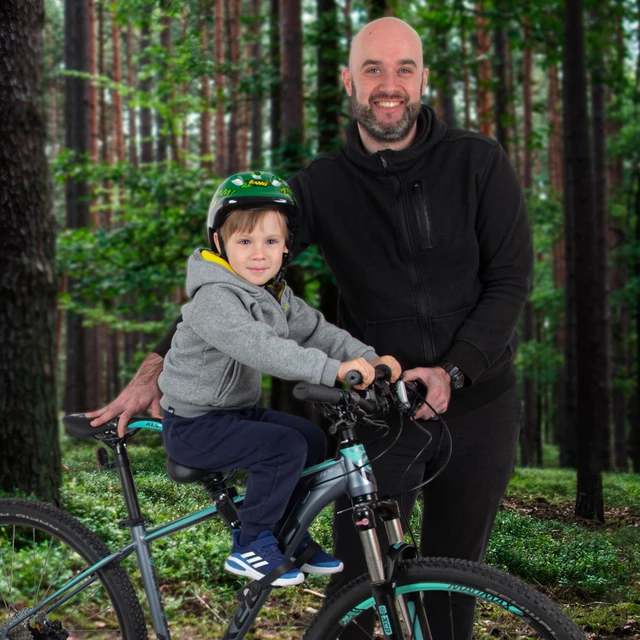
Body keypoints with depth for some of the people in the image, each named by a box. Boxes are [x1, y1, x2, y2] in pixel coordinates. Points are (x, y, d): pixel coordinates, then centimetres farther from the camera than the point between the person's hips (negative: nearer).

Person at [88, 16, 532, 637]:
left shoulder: (479, 162, -3)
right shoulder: (321, 185, -3)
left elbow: (510, 279, -4)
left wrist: (452, 371, -16)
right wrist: (156, 368, -12)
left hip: (480, 405, 1)